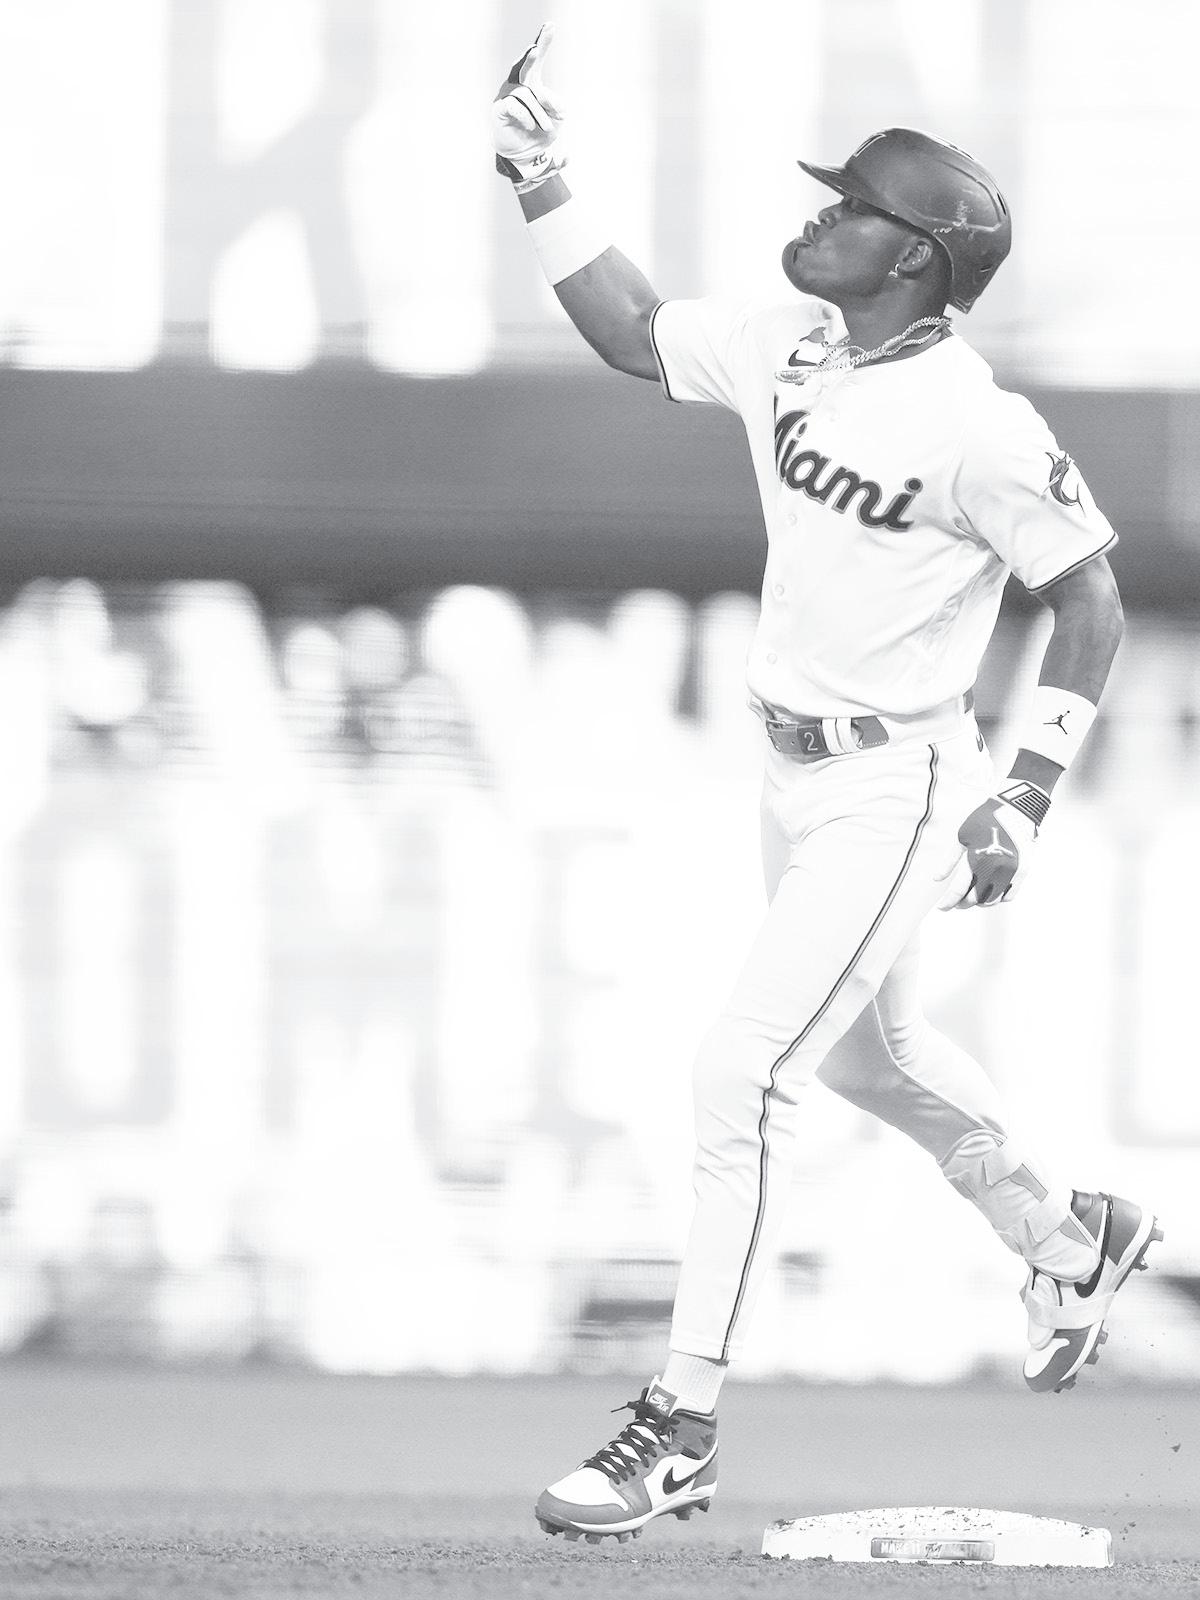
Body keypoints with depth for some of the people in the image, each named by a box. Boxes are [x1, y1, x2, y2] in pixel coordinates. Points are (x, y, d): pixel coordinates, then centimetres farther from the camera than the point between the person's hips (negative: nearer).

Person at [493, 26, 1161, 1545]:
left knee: (744, 1066, -14)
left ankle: (681, 1428, -9)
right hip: (791, 768, 8)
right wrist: (545, 189, 3)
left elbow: (1090, 603, -15)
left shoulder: (979, 427, -23)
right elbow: (633, 333, 15)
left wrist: (1021, 800, -17)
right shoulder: (785, 348, -2)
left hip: (896, 787, -8)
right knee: (868, 1049, 25)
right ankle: (1070, 1239, 49)